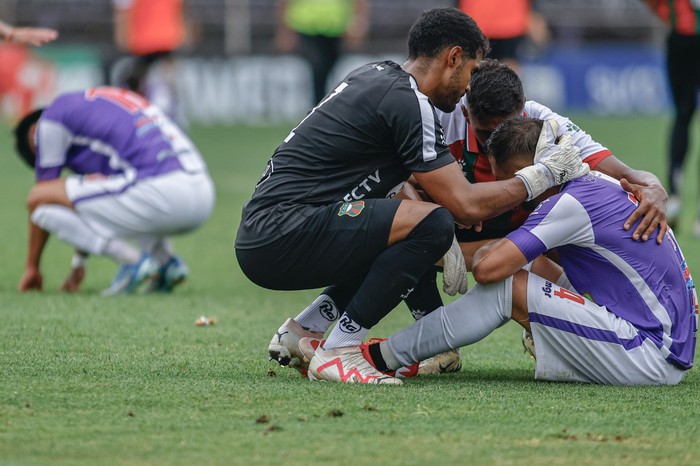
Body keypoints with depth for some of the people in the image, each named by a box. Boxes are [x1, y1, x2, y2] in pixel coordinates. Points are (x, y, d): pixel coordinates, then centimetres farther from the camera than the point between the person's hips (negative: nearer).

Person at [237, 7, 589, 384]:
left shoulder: (376, 75, 17)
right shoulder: (408, 102, -11)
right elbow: (466, 205, -12)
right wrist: (542, 175, 1)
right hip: (281, 237, -10)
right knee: (432, 223, -19)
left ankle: (303, 333, 16)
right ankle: (337, 352, -14)